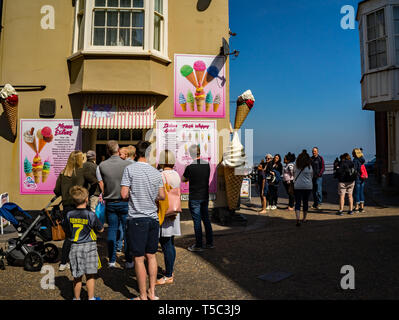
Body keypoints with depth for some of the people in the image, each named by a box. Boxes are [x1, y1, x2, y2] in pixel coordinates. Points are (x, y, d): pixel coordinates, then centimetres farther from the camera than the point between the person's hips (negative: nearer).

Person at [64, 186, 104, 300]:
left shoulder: (69, 215, -3)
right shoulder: (91, 215, -14)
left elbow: (67, 229, 11)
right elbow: (101, 229, -3)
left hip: (75, 247, 3)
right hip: (89, 247, -3)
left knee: (77, 276, 14)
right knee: (90, 275, 9)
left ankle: (76, 298, 26)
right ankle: (91, 298, 17)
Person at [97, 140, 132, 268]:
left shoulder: (101, 166, -2)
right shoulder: (128, 164, -10)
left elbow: (101, 186, 4)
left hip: (110, 202, 3)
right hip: (125, 202, -2)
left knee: (112, 230, 11)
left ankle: (112, 260, 16)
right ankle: (129, 261, 11)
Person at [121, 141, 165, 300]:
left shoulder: (130, 169, -7)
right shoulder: (156, 172, 4)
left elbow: (124, 194, -11)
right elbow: (162, 196, 7)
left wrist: (134, 195, 10)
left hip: (137, 218, -4)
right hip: (153, 217, 4)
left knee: (139, 258, 5)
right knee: (151, 256, 16)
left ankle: (143, 296, 14)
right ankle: (152, 292, 25)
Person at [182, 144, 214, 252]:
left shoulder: (190, 167, -15)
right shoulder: (207, 165, -1)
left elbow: (183, 179, 0)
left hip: (194, 198, -5)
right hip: (205, 197, 5)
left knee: (197, 221, 2)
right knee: (206, 219, 15)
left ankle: (198, 245, 10)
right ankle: (209, 243, 22)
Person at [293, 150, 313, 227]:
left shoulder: (295, 166, -2)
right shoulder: (309, 167, -5)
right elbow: (312, 176, 9)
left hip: (297, 186, 0)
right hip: (308, 186, 0)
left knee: (297, 203, 0)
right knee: (305, 202, 13)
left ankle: (298, 219, -16)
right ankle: (304, 219, 23)